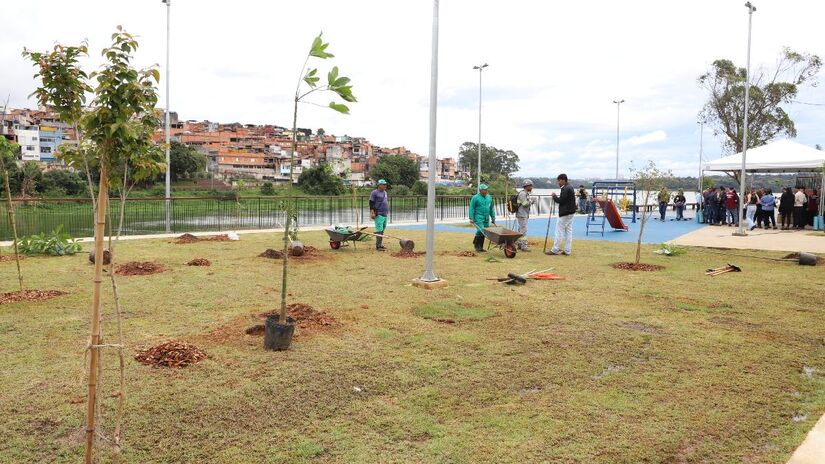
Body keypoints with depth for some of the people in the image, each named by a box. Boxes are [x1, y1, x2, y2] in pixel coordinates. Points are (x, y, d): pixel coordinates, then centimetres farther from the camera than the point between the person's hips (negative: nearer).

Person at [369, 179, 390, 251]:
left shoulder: (385, 192, 18)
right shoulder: (374, 193, -7)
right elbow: (371, 203, -10)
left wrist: (387, 211, 24)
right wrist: (372, 212, -17)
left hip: (385, 214, 8)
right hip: (379, 215, -8)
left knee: (382, 230, 12)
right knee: (379, 230, -11)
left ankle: (380, 244, 19)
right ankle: (378, 246, -9)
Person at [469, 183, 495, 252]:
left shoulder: (489, 197, 14)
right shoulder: (475, 198, -4)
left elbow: (491, 209, 21)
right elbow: (471, 208, -5)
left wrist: (493, 218, 19)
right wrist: (471, 218, -11)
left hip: (486, 219, 6)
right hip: (478, 218, -6)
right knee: (480, 231, -17)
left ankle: (480, 247, 13)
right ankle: (477, 245, -1)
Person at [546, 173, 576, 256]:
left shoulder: (565, 189, -18)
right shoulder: (570, 187, 14)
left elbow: (561, 200, -21)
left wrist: (554, 196, -6)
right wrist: (557, 197, 7)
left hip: (565, 214, -10)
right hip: (570, 212, 10)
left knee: (559, 232, -4)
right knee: (568, 231, 10)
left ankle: (554, 250, 1)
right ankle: (567, 251, 13)